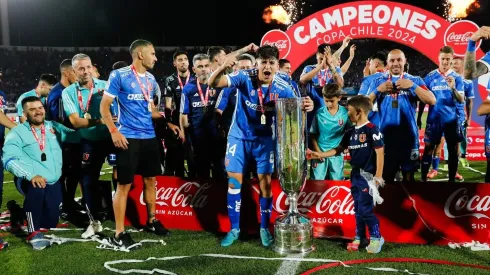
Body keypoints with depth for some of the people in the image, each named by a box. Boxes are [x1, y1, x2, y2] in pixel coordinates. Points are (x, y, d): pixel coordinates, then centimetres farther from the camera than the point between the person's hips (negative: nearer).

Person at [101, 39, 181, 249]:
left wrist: (169, 124, 14)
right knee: (124, 184, -3)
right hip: (128, 138, -7)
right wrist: (114, 132, -17)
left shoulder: (150, 79, 12)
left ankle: (152, 221, 31)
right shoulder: (119, 75, -7)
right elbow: (104, 106, -7)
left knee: (151, 179, 15)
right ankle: (119, 233, 5)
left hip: (149, 137, 7)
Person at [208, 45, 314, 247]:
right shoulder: (244, 77, -20)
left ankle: (264, 229, 21)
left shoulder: (282, 87, -15)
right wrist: (223, 67, -52)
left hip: (264, 139, 1)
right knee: (234, 182, 4)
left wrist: (306, 106, -36)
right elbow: (212, 83, -29)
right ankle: (234, 229, 19)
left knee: (265, 183, 2)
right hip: (239, 136, 0)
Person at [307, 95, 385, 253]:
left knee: (365, 208, -7)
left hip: (368, 175, -8)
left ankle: (376, 237, 9)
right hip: (355, 175, 8)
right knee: (358, 208, 13)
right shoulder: (350, 132, 11)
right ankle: (359, 237, 23)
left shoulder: (372, 130, -11)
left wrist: (378, 176, -15)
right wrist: (319, 155, 5)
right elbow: (338, 150, 14)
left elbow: (380, 152, -13)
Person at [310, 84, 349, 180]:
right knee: (317, 181, 4)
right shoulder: (319, 113, -7)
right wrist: (317, 150, -6)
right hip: (320, 151, 0)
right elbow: (313, 134, -1)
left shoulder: (346, 113, -7)